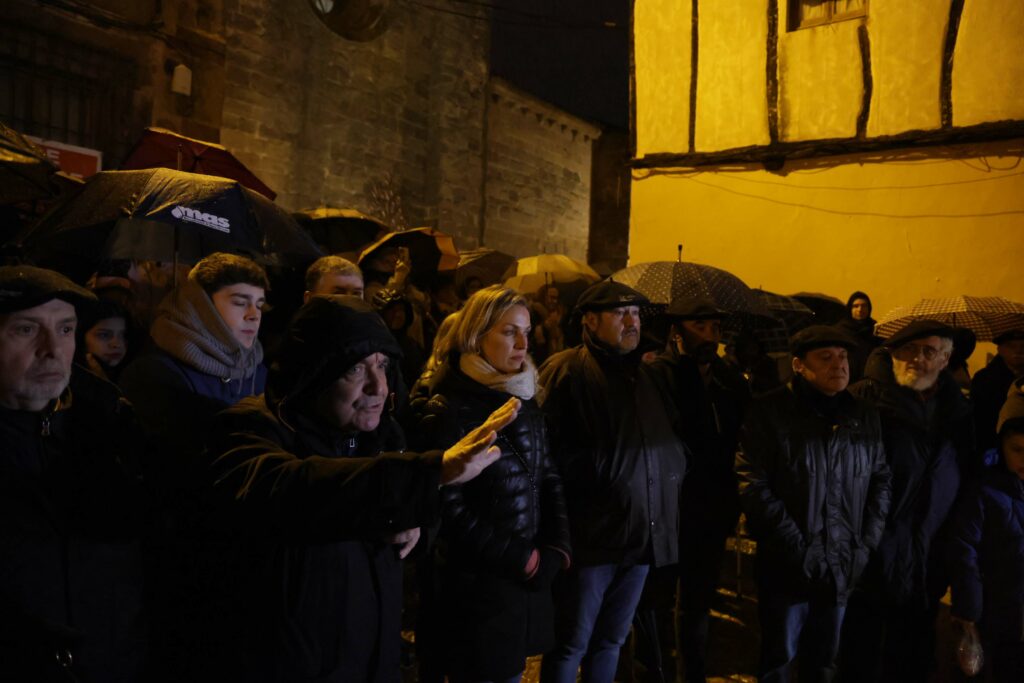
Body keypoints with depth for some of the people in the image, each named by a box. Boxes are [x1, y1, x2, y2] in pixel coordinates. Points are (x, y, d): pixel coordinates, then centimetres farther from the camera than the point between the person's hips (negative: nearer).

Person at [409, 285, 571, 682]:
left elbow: (548, 477, 11)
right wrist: (521, 560, -14)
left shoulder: (524, 400, 8)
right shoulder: (449, 409, -15)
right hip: (477, 583, -6)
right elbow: (449, 507, -18)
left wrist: (556, 549, -3)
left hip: (529, 578, 7)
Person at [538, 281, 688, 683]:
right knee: (571, 644, 3)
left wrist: (673, 475, 10)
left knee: (610, 641, 18)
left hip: (643, 535, 7)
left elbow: (672, 442, 24)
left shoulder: (645, 375, 16)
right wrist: (596, 474, -17)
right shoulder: (566, 371, -8)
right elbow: (549, 448, -17)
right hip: (591, 535, -7)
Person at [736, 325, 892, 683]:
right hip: (787, 568, -4)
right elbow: (753, 485, -14)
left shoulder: (865, 418, 8)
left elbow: (881, 481, 11)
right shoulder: (769, 413, -8)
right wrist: (798, 549, -16)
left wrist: (865, 545, 1)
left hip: (843, 569, 4)